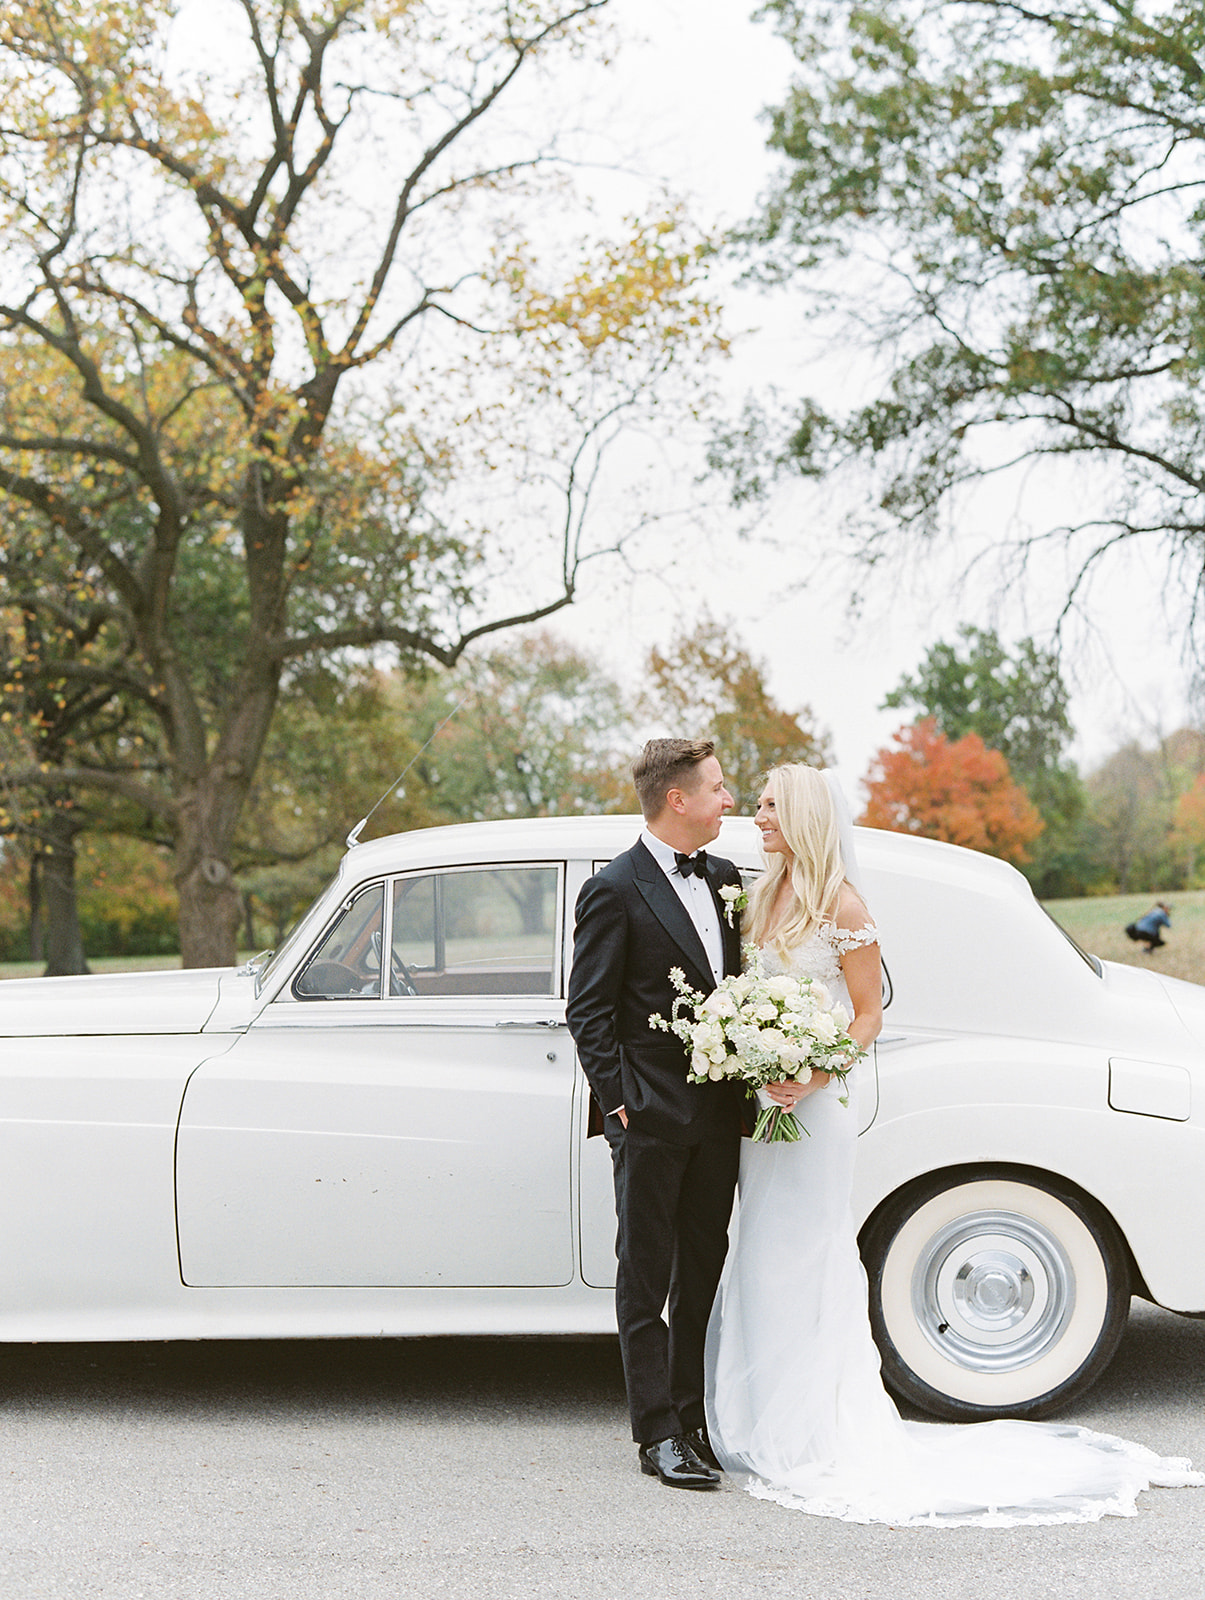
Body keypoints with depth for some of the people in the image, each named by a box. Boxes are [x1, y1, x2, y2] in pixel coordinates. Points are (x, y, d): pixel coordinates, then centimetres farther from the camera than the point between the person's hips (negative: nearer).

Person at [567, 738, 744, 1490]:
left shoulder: (726, 878, 10)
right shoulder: (615, 890, -9)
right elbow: (588, 1013, -8)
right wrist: (620, 1100, -12)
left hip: (718, 1111, 7)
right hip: (653, 1116, -6)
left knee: (703, 1274, 13)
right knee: (647, 1278, 3)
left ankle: (694, 1420, 23)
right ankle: (658, 1435, 9)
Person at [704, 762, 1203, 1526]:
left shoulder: (842, 905, -10)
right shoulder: (766, 896, 10)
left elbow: (868, 1015, -8)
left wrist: (813, 1077, -21)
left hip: (815, 1105, -7)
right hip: (761, 1100, 7)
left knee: (806, 1258, -1)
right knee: (764, 1259, 11)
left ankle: (816, 1436, 9)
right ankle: (771, 1426, 22)